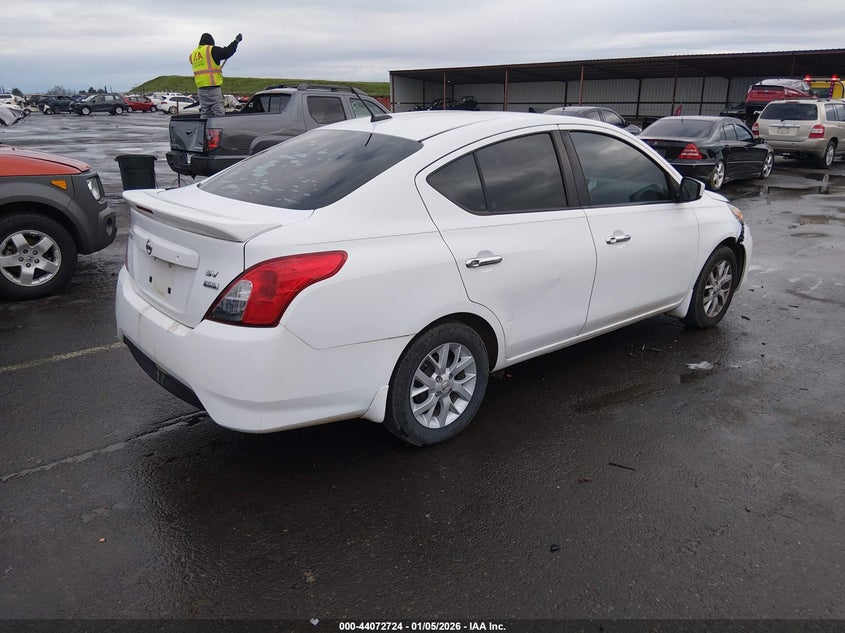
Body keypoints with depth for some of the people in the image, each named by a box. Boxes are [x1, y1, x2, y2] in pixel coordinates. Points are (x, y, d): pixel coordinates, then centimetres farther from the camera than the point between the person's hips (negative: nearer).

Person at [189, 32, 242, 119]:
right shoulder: (212, 50, -5)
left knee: (204, 114, 12)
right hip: (213, 87, -6)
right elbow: (227, 52, -6)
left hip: (200, 89, 6)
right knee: (218, 113, -6)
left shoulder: (193, 54, 16)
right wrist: (236, 40, 7)